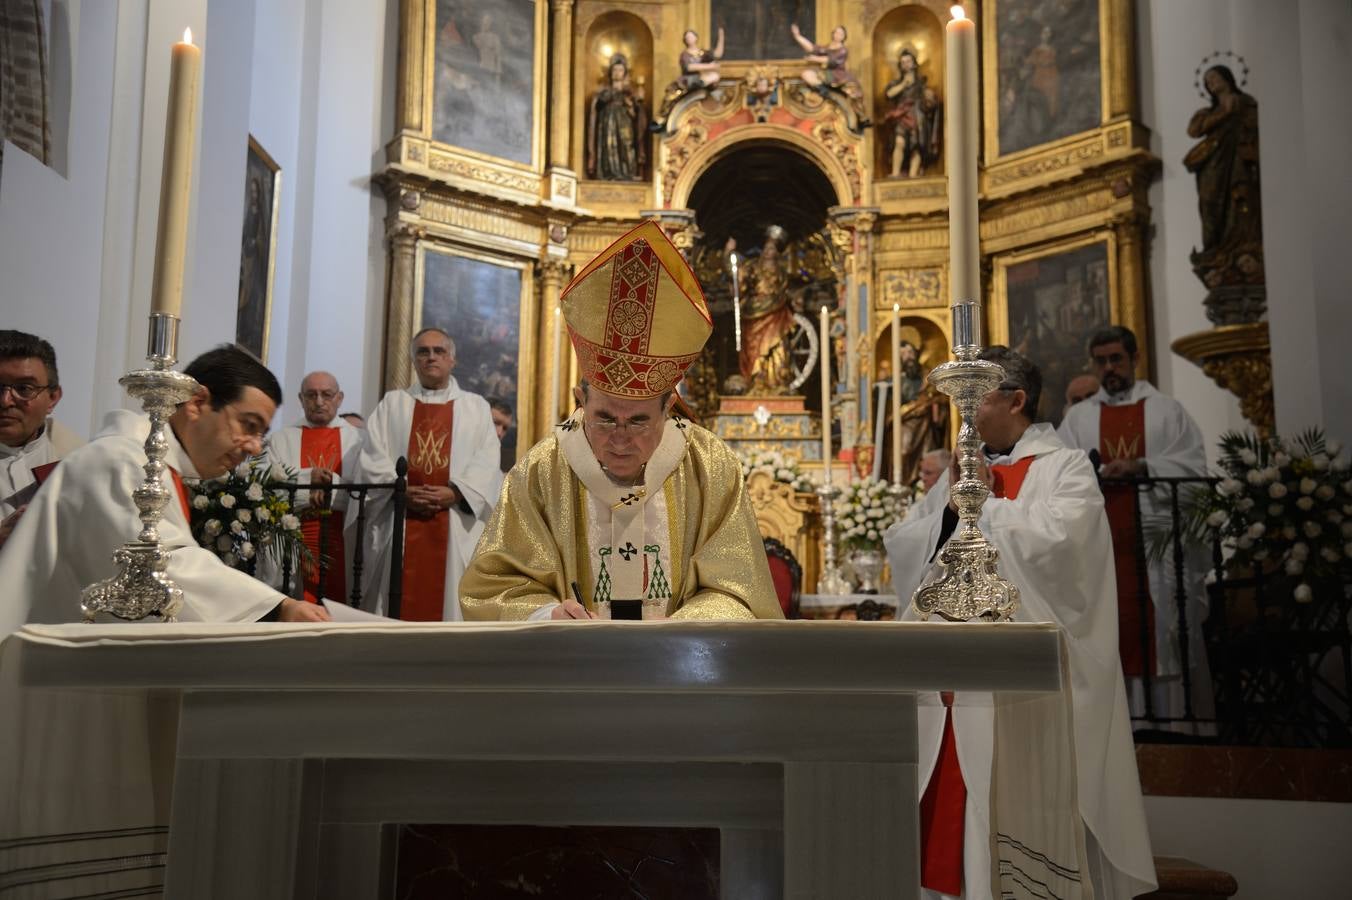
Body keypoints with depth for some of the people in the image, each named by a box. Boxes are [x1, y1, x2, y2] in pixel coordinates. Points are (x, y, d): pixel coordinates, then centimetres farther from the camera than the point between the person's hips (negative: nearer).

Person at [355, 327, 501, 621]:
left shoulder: (476, 407, 15)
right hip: (399, 520, 0)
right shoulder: (391, 403, 16)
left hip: (456, 523, 0)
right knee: (400, 597, -2)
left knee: (449, 596, -4)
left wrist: (456, 492, -13)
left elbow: (487, 461, 3)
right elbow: (373, 456, 5)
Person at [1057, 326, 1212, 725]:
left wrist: (1140, 466, -15)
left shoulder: (1167, 410, 11)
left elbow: (1193, 465, -1)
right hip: (1102, 543, 1)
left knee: (1167, 630, -2)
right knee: (1113, 631, -1)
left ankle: (1176, 718, 3)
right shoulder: (1078, 416, 14)